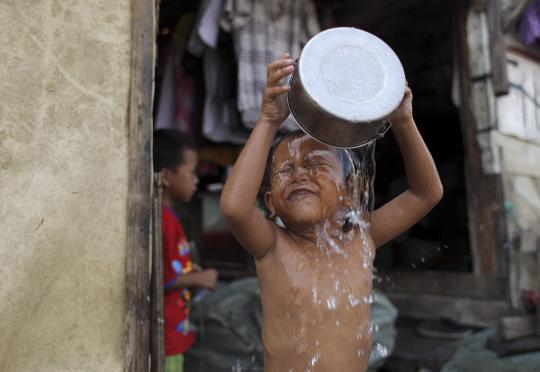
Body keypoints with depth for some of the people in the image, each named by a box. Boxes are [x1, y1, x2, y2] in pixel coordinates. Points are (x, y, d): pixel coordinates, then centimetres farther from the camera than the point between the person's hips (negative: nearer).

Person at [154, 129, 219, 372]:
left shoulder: (166, 216, 8)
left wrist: (186, 271, 7)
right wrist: (198, 279, -13)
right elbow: (160, 279, -25)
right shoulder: (161, 220, -23)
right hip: (165, 333, -10)